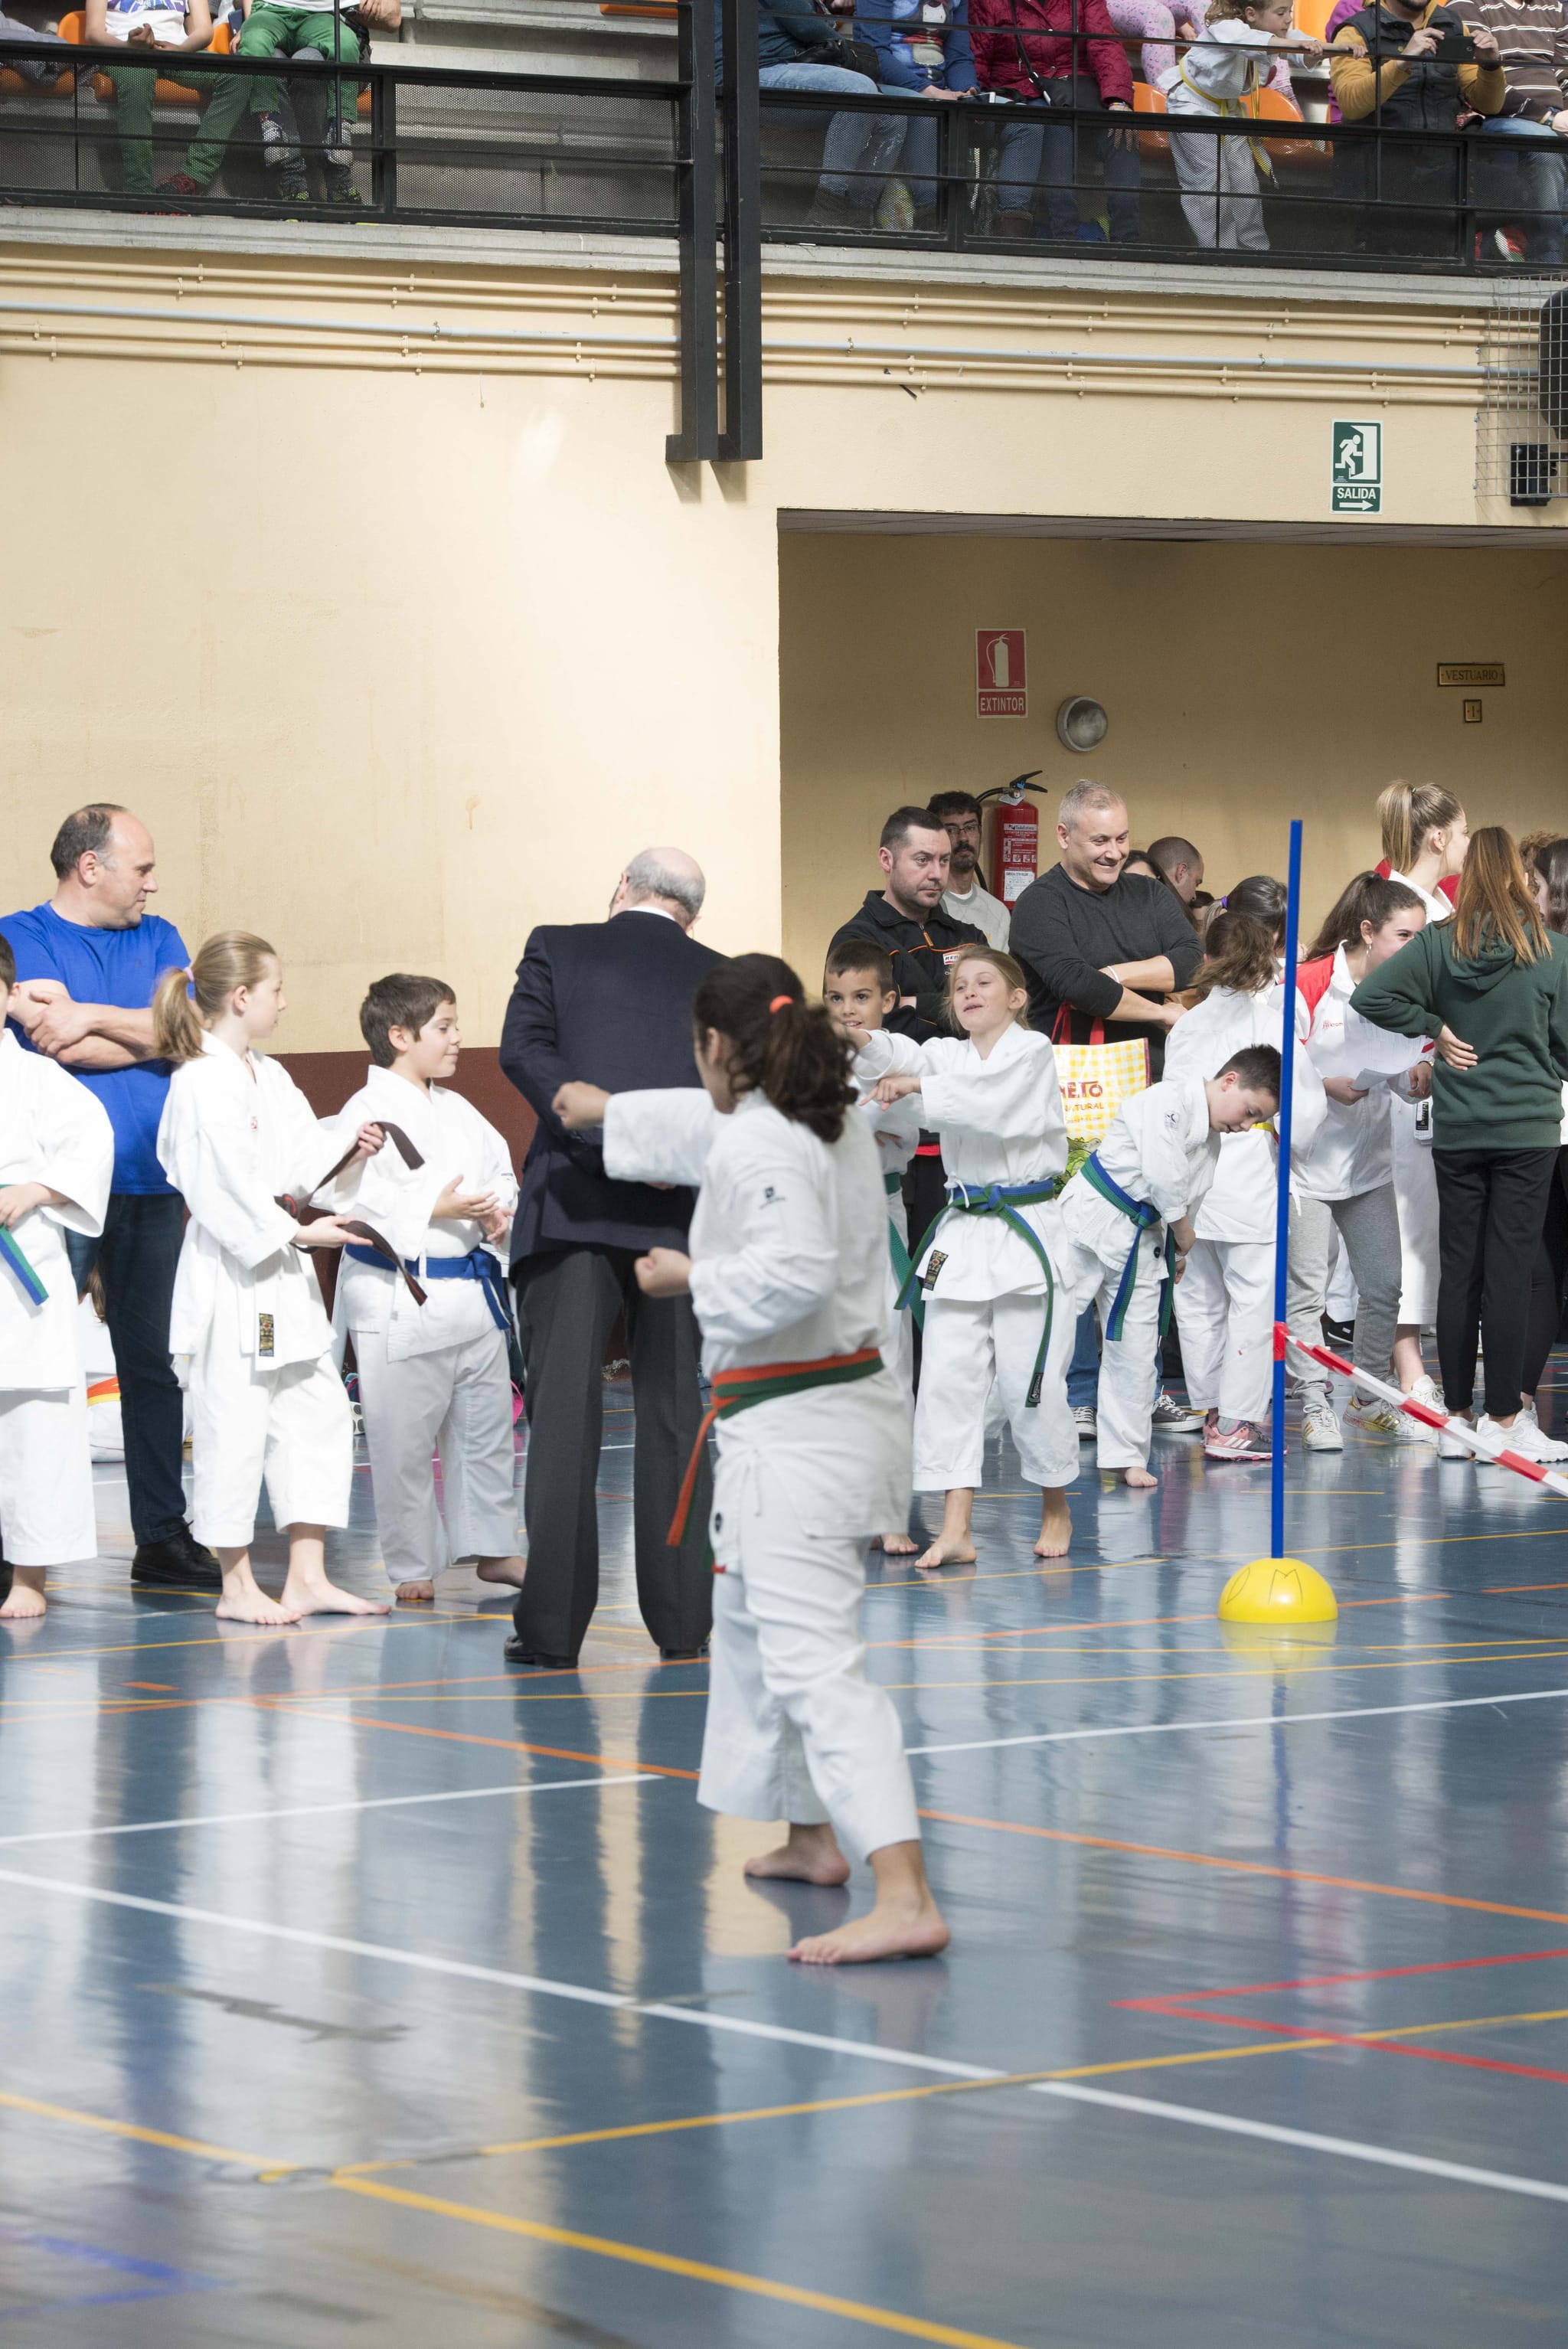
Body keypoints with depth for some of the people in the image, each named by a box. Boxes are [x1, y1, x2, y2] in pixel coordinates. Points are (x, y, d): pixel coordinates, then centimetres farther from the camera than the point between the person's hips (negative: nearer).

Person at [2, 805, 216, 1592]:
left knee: (156, 1362, 7)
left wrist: (94, 1017, -9)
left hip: (151, 1184, 5)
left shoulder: (159, 940, 16)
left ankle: (163, 1536, 11)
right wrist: (147, 1032, -4)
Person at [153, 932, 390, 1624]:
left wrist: (347, 1145, -5)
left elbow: (301, 1155, 14)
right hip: (229, 1275, -10)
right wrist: (296, 1232, -19)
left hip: (284, 1278, 10)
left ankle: (308, 1578, 15)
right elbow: (225, 1187, -20)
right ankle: (237, 1586, 6)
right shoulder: (200, 1083, -15)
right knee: (233, 1424, -3)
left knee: (317, 1411, 10)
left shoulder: (269, 1077, 15)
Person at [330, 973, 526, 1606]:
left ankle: (491, 1548, 25)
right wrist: (435, 1209, -22)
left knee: (486, 1425, 14)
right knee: (403, 1442, 0)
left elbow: (500, 1169, 19)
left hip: (471, 1287, 8)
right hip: (400, 1302, -8)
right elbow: (353, 1199, -21)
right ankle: (412, 1566, 10)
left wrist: (500, 1212, -1)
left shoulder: (458, 1112, 13)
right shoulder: (367, 1114, -13)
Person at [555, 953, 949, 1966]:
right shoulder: (834, 1120, 12)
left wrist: (691, 1277, -13)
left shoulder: (759, 1146, -17)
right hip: (851, 1404, 10)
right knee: (754, 1621, 31)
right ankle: (813, 1835, 45)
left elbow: (793, 1275, -30)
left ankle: (906, 1900, -30)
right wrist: (609, 1113, 49)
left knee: (817, 1661, -18)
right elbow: (712, 1127, 33)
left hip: (795, 1429, -10)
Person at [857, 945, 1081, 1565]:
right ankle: (955, 1530, 0)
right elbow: (905, 1058, -9)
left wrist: (918, 1087, -27)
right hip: (962, 1235, 5)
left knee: (1030, 1384, 0)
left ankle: (1055, 1507, 22)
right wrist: (860, 1043, -28)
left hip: (1027, 1234, -5)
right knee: (948, 1377, -1)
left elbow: (989, 1099, -22)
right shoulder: (949, 1054, 11)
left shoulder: (1032, 1052, -4)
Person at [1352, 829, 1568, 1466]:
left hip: (1457, 1132, 2)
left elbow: (1370, 995, -11)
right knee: (1510, 1271, -1)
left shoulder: (1439, 943, -3)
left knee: (1458, 1271, 7)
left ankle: (1457, 1420, 10)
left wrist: (1435, 1030, 0)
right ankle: (1503, 1420, -1)